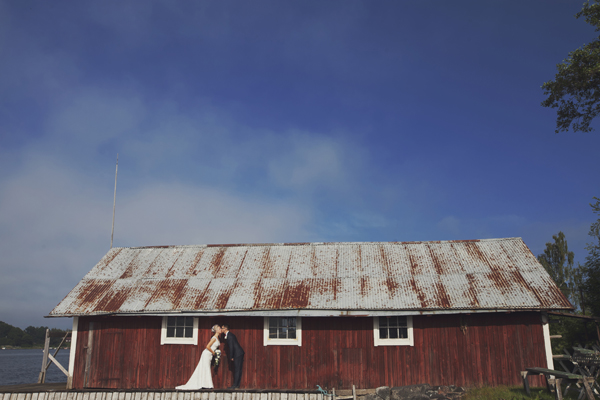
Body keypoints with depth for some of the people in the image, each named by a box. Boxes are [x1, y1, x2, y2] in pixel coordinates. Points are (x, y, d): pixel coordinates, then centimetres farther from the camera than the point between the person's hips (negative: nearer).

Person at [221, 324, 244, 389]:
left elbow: (231, 347, -17)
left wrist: (231, 357, -10)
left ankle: (235, 385, -6)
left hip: (238, 354, -10)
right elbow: (230, 347, 20)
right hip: (239, 354, 10)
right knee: (238, 370, 10)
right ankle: (237, 384, 13)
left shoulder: (229, 336, -15)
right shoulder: (228, 335, 16)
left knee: (237, 370, -7)